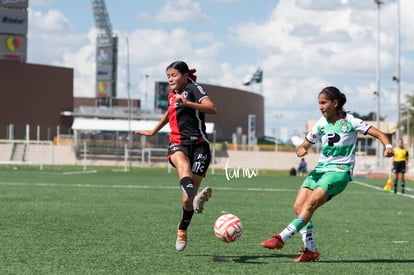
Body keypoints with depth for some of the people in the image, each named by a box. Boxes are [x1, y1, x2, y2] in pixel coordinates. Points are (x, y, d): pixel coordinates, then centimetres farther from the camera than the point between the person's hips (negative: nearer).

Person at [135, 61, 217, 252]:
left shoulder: (193, 89, 0)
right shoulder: (172, 94, 21)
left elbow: (212, 109, -18)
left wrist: (187, 103, -28)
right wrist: (154, 131, 52)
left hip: (198, 144, -4)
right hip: (177, 143, 4)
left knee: (187, 198, -7)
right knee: (183, 164, -38)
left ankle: (182, 232, 19)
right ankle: (196, 198, -68)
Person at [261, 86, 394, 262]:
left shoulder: (350, 122, -3)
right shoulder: (322, 124, 11)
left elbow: (378, 133, -5)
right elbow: (304, 145, 15)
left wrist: (388, 146, -26)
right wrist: (301, 150, -10)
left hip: (340, 171, -6)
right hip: (321, 168, 6)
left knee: (310, 203, -23)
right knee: (298, 206, -11)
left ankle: (281, 238, -26)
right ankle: (310, 250, -8)